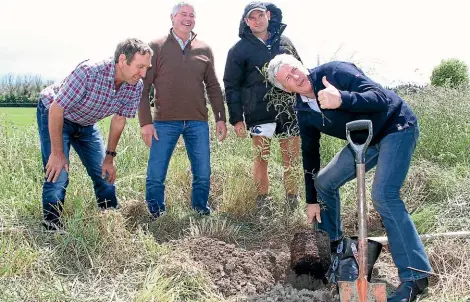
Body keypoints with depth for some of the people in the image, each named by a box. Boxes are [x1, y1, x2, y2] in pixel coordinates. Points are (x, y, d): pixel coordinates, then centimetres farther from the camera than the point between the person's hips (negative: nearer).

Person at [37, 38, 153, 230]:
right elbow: (56, 109, -29)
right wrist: (57, 153, -25)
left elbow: (119, 119, -3)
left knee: (105, 174, 6)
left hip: (86, 124, 6)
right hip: (53, 114, -6)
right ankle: (52, 231, -2)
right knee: (58, 176, -16)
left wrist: (110, 157, 1)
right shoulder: (89, 72, -37)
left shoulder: (135, 86, -19)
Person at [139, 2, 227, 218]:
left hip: (198, 122, 3)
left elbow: (213, 87, 13)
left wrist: (220, 118, 8)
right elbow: (144, 87, -1)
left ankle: (201, 210, 24)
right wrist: (145, 121, -7)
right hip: (164, 122, -2)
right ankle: (155, 214, 19)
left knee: (203, 173, 5)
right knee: (155, 174, 1)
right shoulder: (156, 47, 1)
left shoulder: (204, 50, 9)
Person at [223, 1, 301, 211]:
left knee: (292, 159, 8)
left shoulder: (284, 42, 10)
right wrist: (236, 118, -8)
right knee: (261, 158, 3)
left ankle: (293, 202, 20)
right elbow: (231, 85, -2)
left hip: (289, 110, 3)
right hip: (259, 112, -3)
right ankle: (263, 202, 16)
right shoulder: (240, 49, -1)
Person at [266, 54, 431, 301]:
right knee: (324, 182, 9)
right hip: (365, 141, 8)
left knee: (384, 195, -24)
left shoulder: (335, 72, -24)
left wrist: (342, 99, -51)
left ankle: (415, 276, -18)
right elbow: (310, 153, 6)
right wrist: (312, 200, 8)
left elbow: (381, 98, -34)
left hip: (396, 127, -8)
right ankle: (331, 247, 28)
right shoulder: (303, 111, -3)